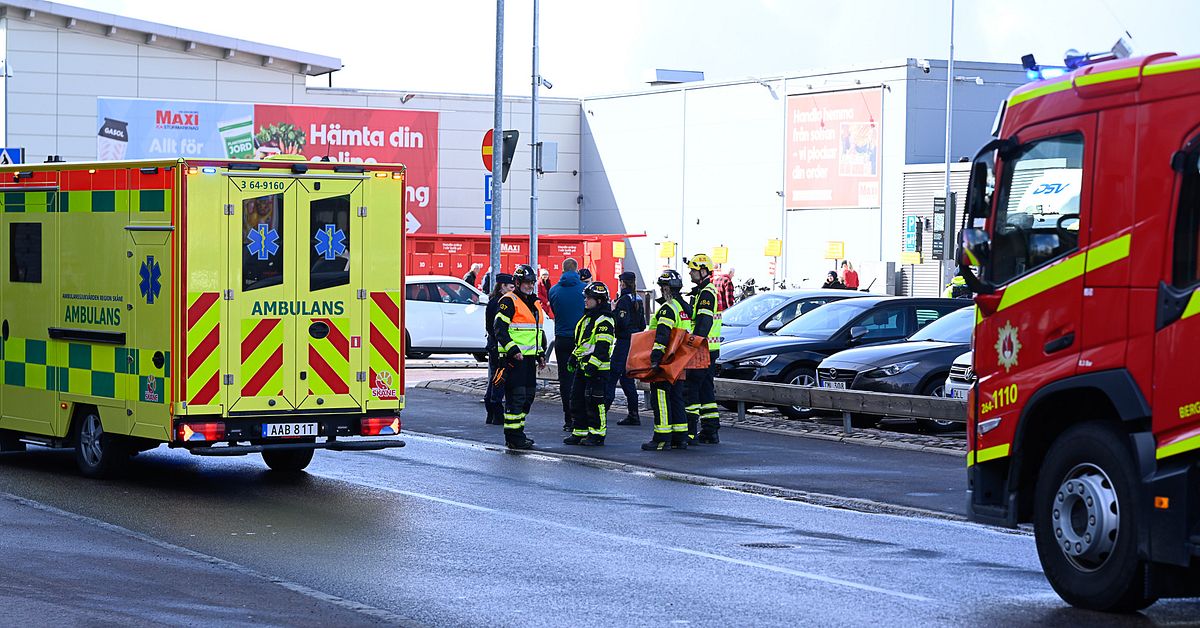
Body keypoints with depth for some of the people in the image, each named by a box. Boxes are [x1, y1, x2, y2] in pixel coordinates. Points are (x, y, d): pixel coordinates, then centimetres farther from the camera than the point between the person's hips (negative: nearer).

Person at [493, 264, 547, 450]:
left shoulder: (535, 303, 19)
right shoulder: (509, 301, -8)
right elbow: (500, 328, -14)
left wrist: (541, 354, 21)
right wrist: (512, 349, -21)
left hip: (530, 357, 9)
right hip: (514, 357, -9)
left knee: (528, 395, 11)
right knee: (516, 396, -9)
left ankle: (518, 432, 21)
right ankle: (513, 437, -7)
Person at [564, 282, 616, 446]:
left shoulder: (604, 321, -13)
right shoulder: (587, 318, 18)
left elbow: (603, 347, -20)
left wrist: (593, 364, -25)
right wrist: (574, 357, 24)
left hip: (597, 369, -10)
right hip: (582, 367, 10)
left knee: (594, 401, -7)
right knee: (577, 399, 10)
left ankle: (597, 434, -1)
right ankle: (579, 431, 16)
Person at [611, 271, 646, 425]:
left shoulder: (624, 300, -13)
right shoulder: (638, 300, 13)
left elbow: (622, 322, -22)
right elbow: (642, 324, 17)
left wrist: (614, 311, -10)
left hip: (624, 342, -9)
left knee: (612, 374, -9)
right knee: (627, 378, 12)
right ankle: (633, 414, 11)